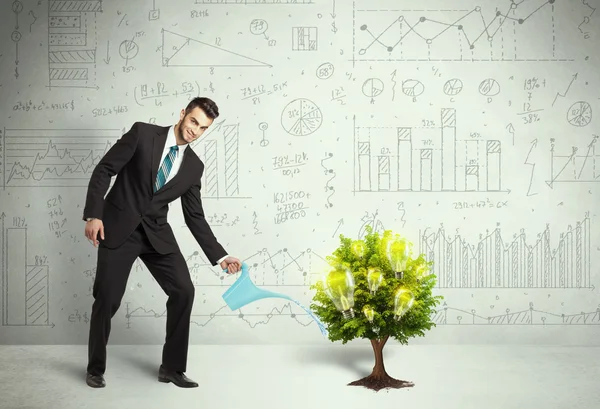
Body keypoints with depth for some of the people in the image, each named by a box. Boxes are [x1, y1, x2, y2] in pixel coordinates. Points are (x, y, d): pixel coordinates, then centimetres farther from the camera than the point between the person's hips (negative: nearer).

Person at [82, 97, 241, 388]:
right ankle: (96, 368, 20)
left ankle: (171, 367, 9)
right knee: (107, 298, -3)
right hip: (118, 228, -4)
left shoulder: (194, 166, 3)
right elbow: (104, 170, -8)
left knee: (184, 290, -7)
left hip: (157, 232, 4)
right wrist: (93, 214, -18)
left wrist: (220, 257, -2)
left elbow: (195, 217, 5)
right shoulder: (142, 133, -8)